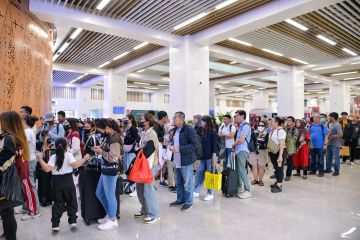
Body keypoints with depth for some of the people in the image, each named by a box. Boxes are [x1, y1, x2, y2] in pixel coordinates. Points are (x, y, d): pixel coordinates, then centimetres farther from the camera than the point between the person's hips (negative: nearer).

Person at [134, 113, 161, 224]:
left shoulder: (152, 133, -14)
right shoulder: (143, 133, 10)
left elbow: (151, 151, -17)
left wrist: (148, 167, -18)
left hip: (149, 164, -8)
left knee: (148, 189, -4)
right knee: (140, 187, 14)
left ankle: (154, 215, 11)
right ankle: (145, 210, 31)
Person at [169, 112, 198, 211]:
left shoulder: (189, 129, -15)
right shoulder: (175, 129, 10)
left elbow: (194, 144, -20)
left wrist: (179, 149, -23)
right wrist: (172, 146, 2)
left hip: (186, 161, -8)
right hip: (177, 161, 8)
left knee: (187, 183, 5)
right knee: (178, 182, 19)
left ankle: (188, 202, 20)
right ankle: (180, 199, 36)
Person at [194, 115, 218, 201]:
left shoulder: (213, 132, -10)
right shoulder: (203, 132, 11)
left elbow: (214, 146, -14)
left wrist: (214, 159, -17)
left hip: (210, 157, -7)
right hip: (203, 157, 7)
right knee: (199, 173, 8)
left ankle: (210, 194, 17)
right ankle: (196, 191, 19)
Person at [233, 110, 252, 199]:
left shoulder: (246, 126, -12)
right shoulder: (241, 126, 17)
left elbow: (241, 140, -17)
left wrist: (234, 145, -1)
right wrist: (235, 146, 3)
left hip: (242, 151, -9)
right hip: (238, 150, 9)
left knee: (242, 170, -9)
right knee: (237, 169, 14)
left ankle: (247, 191, -2)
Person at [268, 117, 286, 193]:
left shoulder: (280, 131, -17)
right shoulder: (272, 130, 8)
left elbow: (282, 144, -23)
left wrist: (280, 155, -26)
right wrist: (269, 151, 12)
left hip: (279, 152, -8)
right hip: (273, 152, 8)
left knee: (279, 168, 0)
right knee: (276, 168, 17)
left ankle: (279, 186, 9)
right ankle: (277, 182, 31)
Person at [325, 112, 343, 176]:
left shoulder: (337, 125, -17)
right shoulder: (330, 124, 10)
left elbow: (340, 134, -23)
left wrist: (332, 137, -17)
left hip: (335, 144, -9)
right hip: (330, 143, 9)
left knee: (336, 158, 1)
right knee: (328, 157, 16)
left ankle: (336, 171, 12)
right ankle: (328, 169, 28)